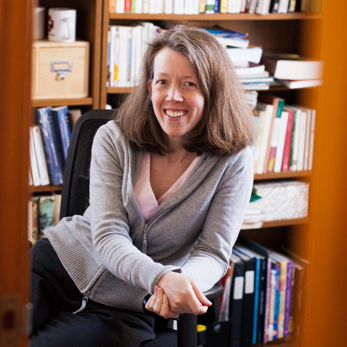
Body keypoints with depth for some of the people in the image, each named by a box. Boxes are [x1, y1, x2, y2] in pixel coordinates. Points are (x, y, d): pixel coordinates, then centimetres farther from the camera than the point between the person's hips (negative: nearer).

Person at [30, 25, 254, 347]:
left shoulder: (233, 161, -7)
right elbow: (108, 236, -12)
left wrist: (184, 283, -32)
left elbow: (213, 252, -7)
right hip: (65, 259, 2)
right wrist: (163, 278, -33)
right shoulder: (113, 139, -4)